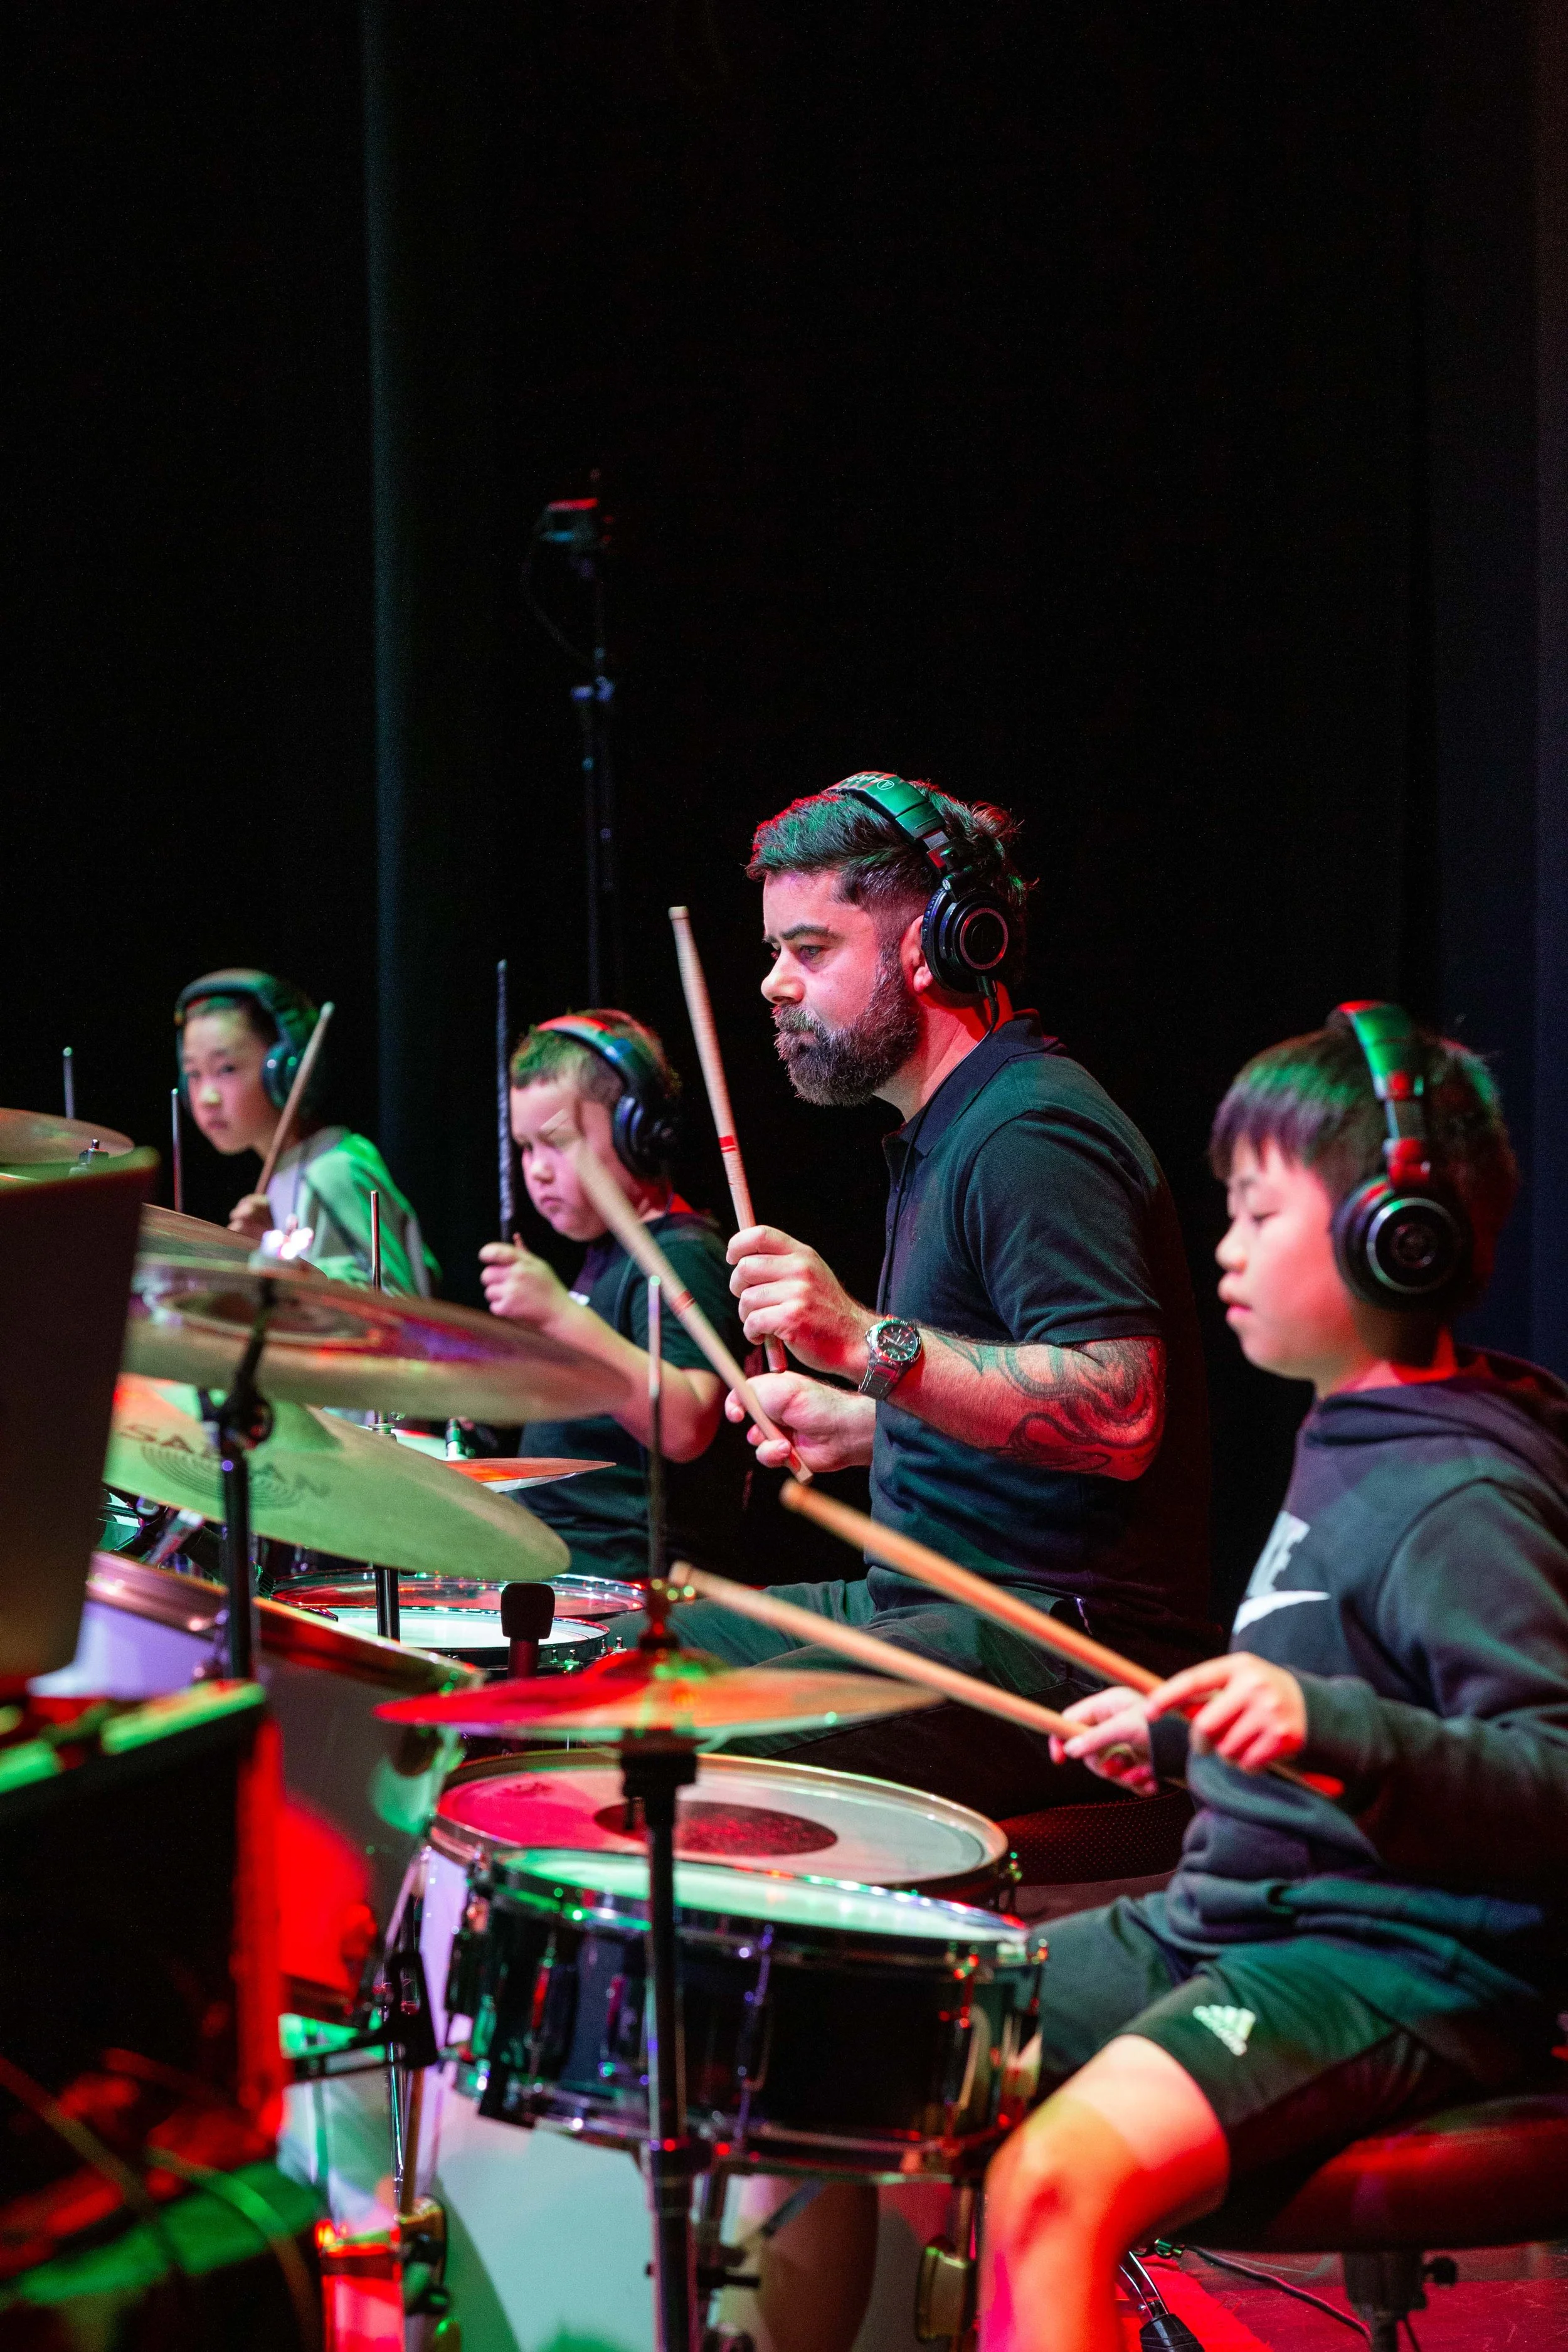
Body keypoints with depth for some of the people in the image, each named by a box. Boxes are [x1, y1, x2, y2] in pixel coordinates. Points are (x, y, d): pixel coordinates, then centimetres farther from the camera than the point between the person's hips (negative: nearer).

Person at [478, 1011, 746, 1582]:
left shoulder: (681, 1257, -13)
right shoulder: (610, 1253, 18)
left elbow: (686, 1429, -29)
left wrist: (559, 1314, -33)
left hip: (627, 1570, -10)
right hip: (557, 1556, 10)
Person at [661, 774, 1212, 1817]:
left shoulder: (1033, 1133, -15)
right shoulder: (949, 1131, 18)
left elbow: (1120, 1416, -27)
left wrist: (873, 1347, -32)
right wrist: (853, 1425, 20)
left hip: (1061, 1646, -11)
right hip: (933, 1601, 11)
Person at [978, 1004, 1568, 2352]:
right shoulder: (1351, 1442, 13)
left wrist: (1329, 1724, -39)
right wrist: (1180, 1734, 20)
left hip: (1402, 1975, -10)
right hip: (1229, 1917, 10)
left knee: (1056, 2182, -30)